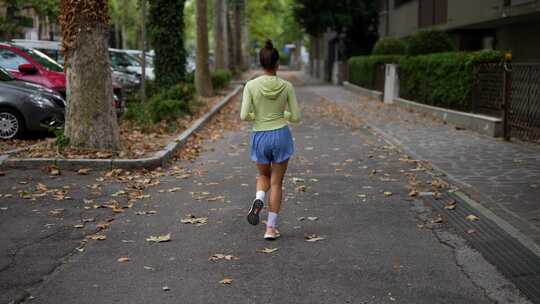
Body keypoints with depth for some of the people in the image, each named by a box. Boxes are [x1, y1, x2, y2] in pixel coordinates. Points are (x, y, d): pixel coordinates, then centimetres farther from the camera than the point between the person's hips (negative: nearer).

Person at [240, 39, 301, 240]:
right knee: (276, 183, 10)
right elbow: (295, 117, -2)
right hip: (281, 135, 0)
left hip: (260, 137, 0)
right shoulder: (286, 86, -6)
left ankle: (258, 200, -7)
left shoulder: (251, 85, -9)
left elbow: (244, 116, -12)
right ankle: (271, 228, 8)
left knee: (264, 176, 25)